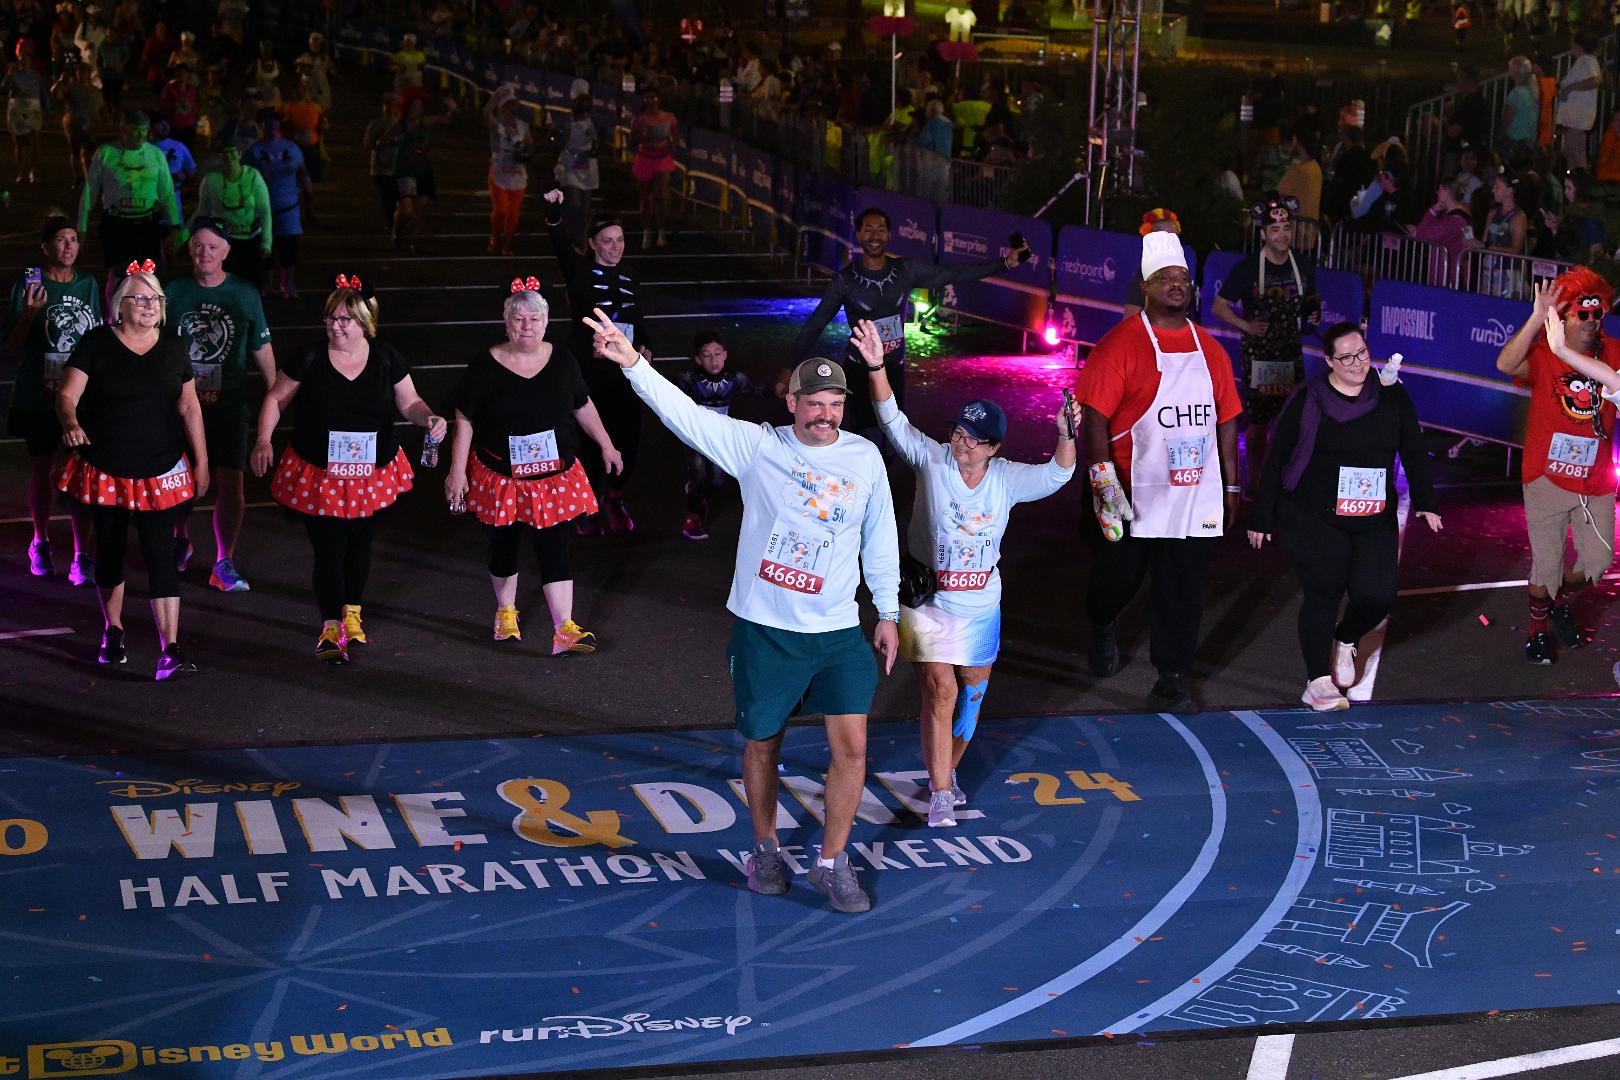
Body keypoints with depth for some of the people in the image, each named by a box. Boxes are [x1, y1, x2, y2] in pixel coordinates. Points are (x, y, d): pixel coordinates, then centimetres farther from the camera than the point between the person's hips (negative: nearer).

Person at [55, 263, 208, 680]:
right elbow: (67, 395, -10)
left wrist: (201, 462, 8)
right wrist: (71, 423, -32)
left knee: (159, 552, -8)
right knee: (110, 549, 13)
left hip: (160, 472, 0)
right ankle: (113, 632, 33)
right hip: (106, 469, 0)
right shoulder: (97, 344, -5)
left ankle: (170, 651, -11)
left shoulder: (172, 348, 3)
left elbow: (189, 408, 9)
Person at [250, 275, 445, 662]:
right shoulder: (309, 359, -10)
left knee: (360, 545, 17)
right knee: (329, 550, -4)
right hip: (318, 477, -2)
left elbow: (409, 402, 2)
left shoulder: (386, 359, -5)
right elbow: (276, 399, -1)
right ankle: (330, 628, 7)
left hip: (372, 474, 3)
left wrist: (428, 419, -19)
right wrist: (264, 440, -13)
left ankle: (352, 612, 39)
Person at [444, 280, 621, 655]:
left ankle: (564, 630, -6)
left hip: (554, 476, 1)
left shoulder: (561, 360, -2)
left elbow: (583, 406, 11)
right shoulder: (486, 367, -10)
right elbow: (464, 421, -6)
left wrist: (606, 445, 13)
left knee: (555, 548, -4)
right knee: (503, 547, 15)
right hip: (500, 479, -1)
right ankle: (506, 612, 38)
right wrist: (457, 471, -9)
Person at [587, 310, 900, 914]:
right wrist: (632, 363, -28)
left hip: (838, 633, 1)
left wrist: (888, 613, 13)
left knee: (851, 747, -5)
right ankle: (765, 851, 34)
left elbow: (880, 540, 11)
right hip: (764, 631, -1)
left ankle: (832, 863, 13)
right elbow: (685, 414, -15)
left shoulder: (865, 458, 1)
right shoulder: (757, 447, -6)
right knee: (763, 746, 11)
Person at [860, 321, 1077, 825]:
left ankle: (946, 769, 36)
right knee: (939, 690, -10)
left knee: (972, 691, 14)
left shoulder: (1007, 479, -5)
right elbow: (893, 422, -20)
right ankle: (940, 796, -6)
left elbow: (1057, 475, -9)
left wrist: (1066, 434, -29)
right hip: (927, 602, -3)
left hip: (981, 607, 3)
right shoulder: (932, 460, -11)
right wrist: (876, 368, -34)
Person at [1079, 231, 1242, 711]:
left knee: (1183, 590, 3)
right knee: (1118, 576, 11)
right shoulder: (1121, 344, -8)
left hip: (1195, 497, 4)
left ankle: (1172, 680, 12)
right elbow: (1092, 416, -13)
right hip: (1132, 493, -4)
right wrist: (1103, 482, -20)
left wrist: (1230, 486, 15)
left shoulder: (1210, 349, 10)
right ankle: (1102, 626, 44)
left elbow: (1226, 419, 16)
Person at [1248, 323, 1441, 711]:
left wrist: (1424, 501, -4)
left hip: (1374, 522, 3)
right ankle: (1317, 682, 12)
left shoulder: (1391, 397, 5)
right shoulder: (1307, 402, -4)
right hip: (1314, 521, -3)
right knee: (1324, 596, -3)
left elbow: (1414, 452, 8)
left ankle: (1345, 639, 27)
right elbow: (1276, 460, 0)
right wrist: (1262, 518, 0)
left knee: (1376, 597, -7)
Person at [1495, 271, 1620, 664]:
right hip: (1548, 478, -4)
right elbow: (1505, 364, -33)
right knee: (1546, 564, 7)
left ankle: (1562, 607, 43)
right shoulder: (1543, 355, -13)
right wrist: (1537, 319, -41)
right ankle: (1537, 627, 31)